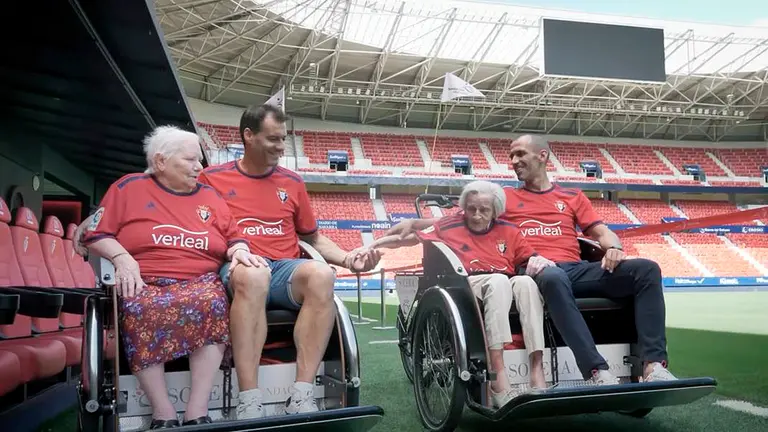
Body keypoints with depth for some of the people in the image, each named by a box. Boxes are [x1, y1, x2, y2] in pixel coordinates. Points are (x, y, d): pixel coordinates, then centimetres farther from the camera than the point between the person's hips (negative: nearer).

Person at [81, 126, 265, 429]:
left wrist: (239, 250, -2)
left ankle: (198, 411, -33)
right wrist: (122, 258, -11)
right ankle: (163, 413, -30)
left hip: (201, 280, 2)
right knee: (140, 310, -38)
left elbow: (234, 237, 22)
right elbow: (95, 234, 7)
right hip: (146, 281, -1)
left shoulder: (210, 196, 20)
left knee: (212, 302, -35)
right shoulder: (129, 187, 12)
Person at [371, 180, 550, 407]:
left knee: (525, 282, -32)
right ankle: (498, 375, -43)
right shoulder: (451, 226, 10)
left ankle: (537, 370, -38)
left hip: (508, 287, 3)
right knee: (498, 280, -36)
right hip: (468, 287, -3)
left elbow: (532, 258, 16)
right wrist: (371, 245, 9)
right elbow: (409, 238, 14)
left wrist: (538, 262, -9)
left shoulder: (508, 231, 16)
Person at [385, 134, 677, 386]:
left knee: (647, 269, -19)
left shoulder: (573, 197, 26)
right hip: (535, 273, -3)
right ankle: (597, 372, -45)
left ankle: (653, 364, -28)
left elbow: (602, 233, 20)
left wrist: (613, 247, -5)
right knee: (553, 276, -42)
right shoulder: (505, 197, 21)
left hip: (576, 269, 4)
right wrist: (412, 224, 5)